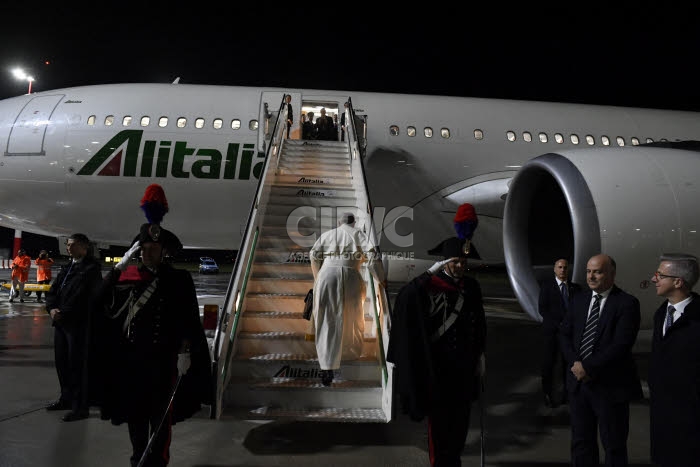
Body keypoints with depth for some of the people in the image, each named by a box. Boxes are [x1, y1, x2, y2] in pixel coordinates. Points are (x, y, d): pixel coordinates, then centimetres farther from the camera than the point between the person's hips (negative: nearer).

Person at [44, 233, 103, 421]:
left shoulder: (91, 269, -10)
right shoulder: (66, 268, 16)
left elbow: (82, 298, -17)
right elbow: (52, 291, 13)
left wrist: (62, 313, -15)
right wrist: (52, 309, -6)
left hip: (78, 324, -8)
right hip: (60, 322, 8)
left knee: (77, 364, -1)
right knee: (61, 361, 15)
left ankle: (80, 407, 9)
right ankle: (67, 398, 32)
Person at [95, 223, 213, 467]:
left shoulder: (179, 279, -3)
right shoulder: (128, 275, 5)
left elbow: (189, 321, -4)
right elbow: (99, 298, -8)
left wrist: (185, 352, -12)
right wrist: (120, 265, -12)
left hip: (163, 359, -3)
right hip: (130, 357, 3)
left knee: (160, 416, 5)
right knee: (134, 413, 14)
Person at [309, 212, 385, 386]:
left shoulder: (327, 234, 20)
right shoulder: (359, 234, 14)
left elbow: (314, 255, 11)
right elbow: (371, 256, 0)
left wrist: (318, 277, 24)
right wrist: (381, 279, 8)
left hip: (327, 275, 1)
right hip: (350, 276, -1)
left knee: (327, 321, 1)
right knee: (352, 317, 21)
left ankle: (327, 367, -11)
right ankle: (352, 353, 41)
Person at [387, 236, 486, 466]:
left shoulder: (472, 287, 3)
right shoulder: (430, 285, -12)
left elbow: (479, 323, 12)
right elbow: (404, 297, -32)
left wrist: (481, 353, 12)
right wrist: (430, 272, -32)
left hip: (464, 363, 5)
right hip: (438, 364, -4)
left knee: (461, 416, 15)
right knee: (439, 416, 8)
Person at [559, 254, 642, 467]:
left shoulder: (627, 303, -11)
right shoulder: (580, 299, 8)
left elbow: (620, 345, -19)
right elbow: (564, 333, 8)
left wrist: (588, 367, -17)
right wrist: (575, 363, -8)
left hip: (610, 386, -5)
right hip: (578, 381, 5)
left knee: (614, 445, 10)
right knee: (581, 441, 16)